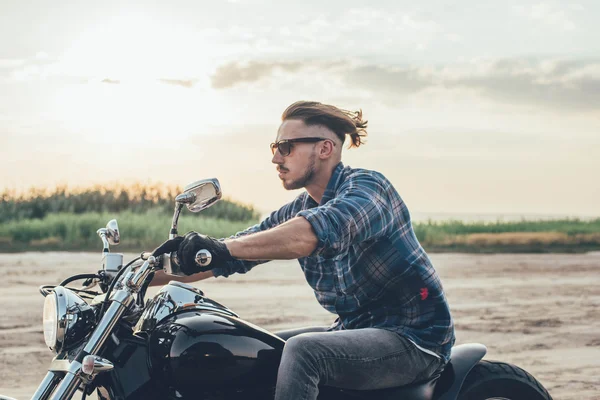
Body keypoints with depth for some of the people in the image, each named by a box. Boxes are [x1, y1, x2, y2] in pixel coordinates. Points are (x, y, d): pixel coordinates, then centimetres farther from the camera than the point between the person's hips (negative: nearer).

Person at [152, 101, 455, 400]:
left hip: (414, 337, -8)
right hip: (354, 330, 9)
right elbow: (225, 260, 8)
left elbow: (319, 231, -37)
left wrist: (224, 248, -44)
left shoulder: (366, 185, -15)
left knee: (303, 350, -30)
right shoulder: (295, 211, 9)